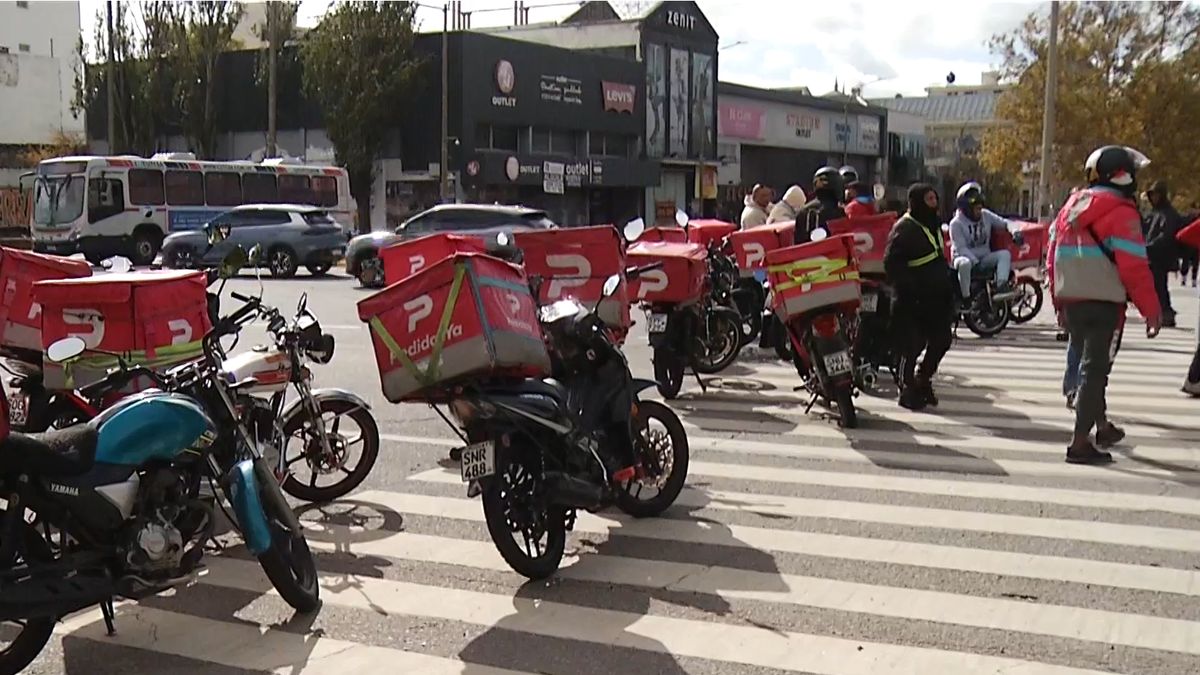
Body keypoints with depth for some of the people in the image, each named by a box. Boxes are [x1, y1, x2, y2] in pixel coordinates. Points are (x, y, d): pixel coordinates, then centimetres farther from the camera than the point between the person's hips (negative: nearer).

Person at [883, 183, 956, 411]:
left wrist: (949, 286, 17)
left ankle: (923, 380, 26)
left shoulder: (934, 224, 18)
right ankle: (907, 389, 9)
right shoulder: (904, 228, -10)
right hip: (913, 299, -8)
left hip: (937, 296, 8)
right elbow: (892, 262, -16)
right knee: (913, 345, -3)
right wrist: (907, 288, -22)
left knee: (942, 339, 8)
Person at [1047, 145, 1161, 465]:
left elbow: (1053, 256, 15)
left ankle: (1102, 425, 35)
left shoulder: (1071, 206, 11)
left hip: (1070, 300, 7)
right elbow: (1134, 267, -16)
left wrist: (1059, 301, 22)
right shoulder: (1121, 212, -12)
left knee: (1087, 362, 20)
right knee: (1095, 368, -3)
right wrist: (1151, 310, -9)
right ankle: (1080, 443, -5)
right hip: (1104, 302, -7)